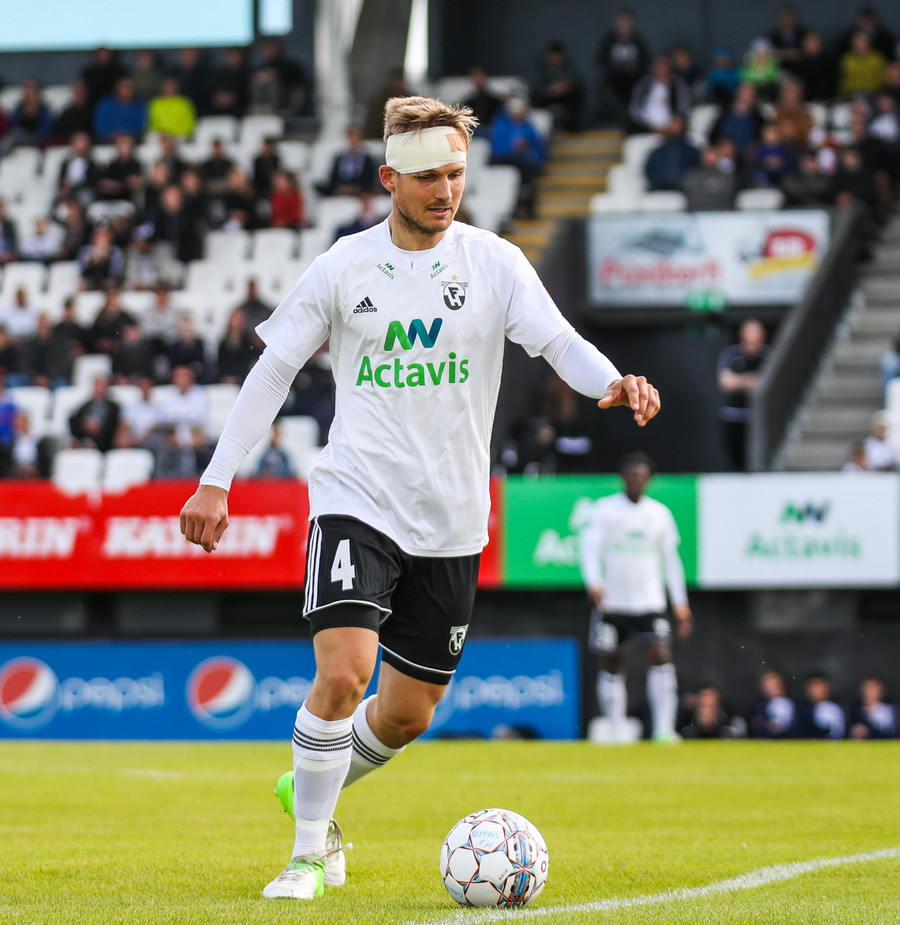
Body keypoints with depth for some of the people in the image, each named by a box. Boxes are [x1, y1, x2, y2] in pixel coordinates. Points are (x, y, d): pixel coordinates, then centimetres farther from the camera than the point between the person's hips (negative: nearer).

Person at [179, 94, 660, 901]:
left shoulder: (493, 262, 1)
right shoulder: (344, 267, -1)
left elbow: (558, 340, -11)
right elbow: (273, 371, 5)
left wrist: (611, 382, -34)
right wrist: (218, 480, 0)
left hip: (452, 521, 2)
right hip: (357, 501, -2)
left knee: (409, 713, 9)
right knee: (342, 673, -21)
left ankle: (314, 792, 37)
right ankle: (308, 852, -6)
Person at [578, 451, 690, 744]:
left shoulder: (660, 513, 9)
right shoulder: (604, 509, -1)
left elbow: (671, 559, 15)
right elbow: (589, 546, -12)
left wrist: (680, 603, 11)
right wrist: (594, 582, -29)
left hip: (650, 601, 2)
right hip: (612, 602, -1)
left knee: (662, 658, -14)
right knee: (611, 666, 4)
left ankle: (663, 729, -16)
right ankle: (616, 731, 14)